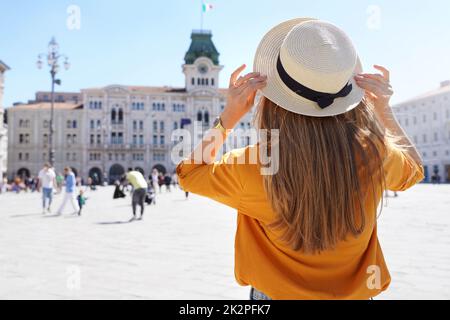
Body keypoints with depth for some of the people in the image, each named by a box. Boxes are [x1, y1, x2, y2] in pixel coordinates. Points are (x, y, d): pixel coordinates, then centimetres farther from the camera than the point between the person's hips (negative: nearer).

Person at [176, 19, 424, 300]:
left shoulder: (253, 167, -29)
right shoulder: (373, 154, -24)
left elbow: (188, 174, -7)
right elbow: (413, 170, 3)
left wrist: (228, 118, -14)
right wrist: (384, 110, -5)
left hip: (275, 293, -1)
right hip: (355, 292, 2)